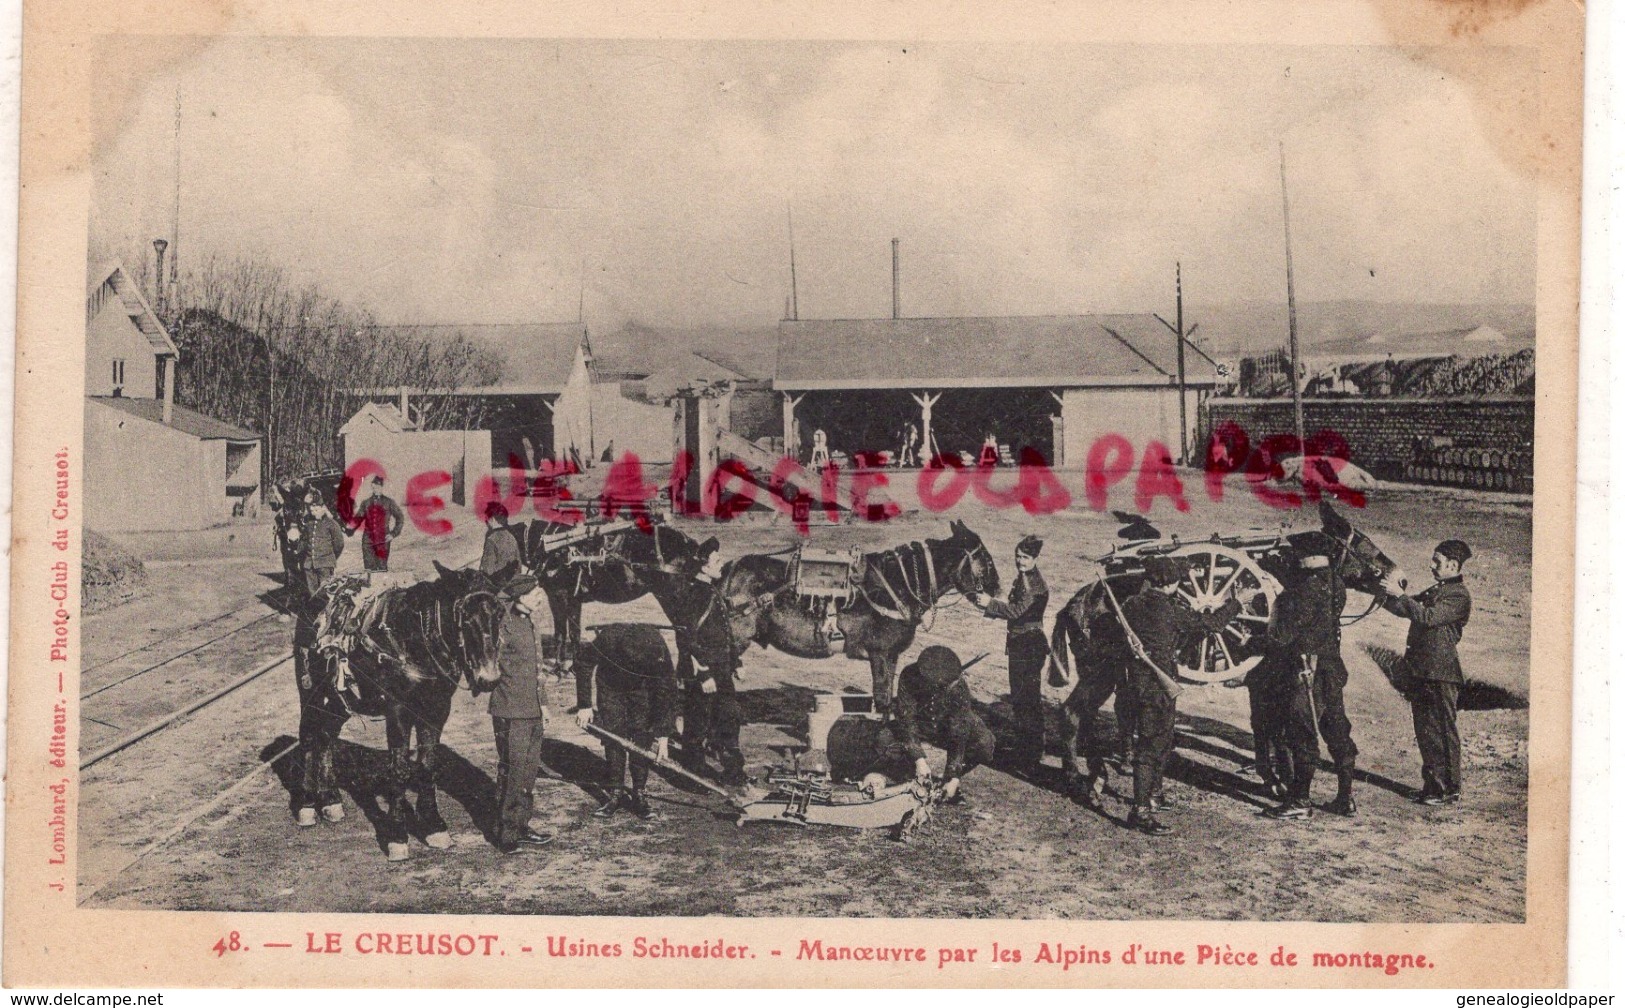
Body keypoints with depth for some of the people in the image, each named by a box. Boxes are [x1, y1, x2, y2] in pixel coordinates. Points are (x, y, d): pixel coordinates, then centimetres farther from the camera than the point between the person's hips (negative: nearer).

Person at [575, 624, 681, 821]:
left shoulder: (659, 653, -35)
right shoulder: (608, 638, -37)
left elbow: (666, 694, -25)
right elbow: (584, 664, -18)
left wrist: (663, 736, -23)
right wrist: (584, 705, -18)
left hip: (642, 689, 0)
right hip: (610, 685, 0)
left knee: (642, 739, -8)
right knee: (613, 739, -5)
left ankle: (639, 795, -1)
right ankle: (615, 793, 4)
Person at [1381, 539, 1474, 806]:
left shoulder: (1459, 596, -9)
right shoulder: (1435, 591, 20)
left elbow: (1427, 617, -22)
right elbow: (1403, 610, 22)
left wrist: (1399, 593, -19)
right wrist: (1387, 593, 5)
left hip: (1441, 674, -9)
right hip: (1420, 671, 9)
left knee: (1443, 732, -4)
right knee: (1425, 731, 12)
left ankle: (1450, 791, 2)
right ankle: (1432, 785, 20)